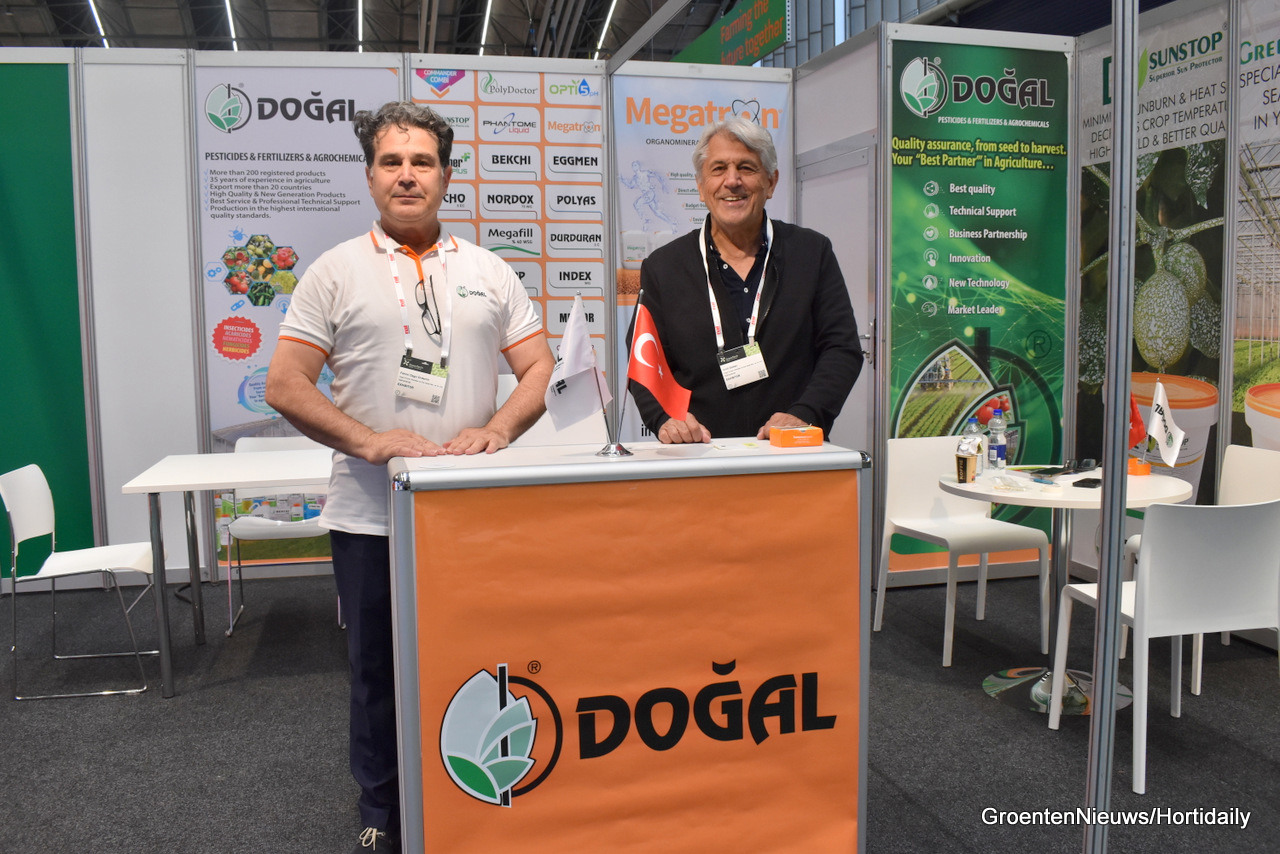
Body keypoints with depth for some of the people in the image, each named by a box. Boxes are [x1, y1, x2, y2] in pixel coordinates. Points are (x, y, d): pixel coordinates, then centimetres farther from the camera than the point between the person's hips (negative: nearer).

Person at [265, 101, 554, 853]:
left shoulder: (490, 273, 9)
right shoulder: (336, 272, 3)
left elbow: (540, 370, 7)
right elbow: (286, 385, -2)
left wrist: (498, 429, -12)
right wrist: (369, 440, -15)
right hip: (370, 515, -1)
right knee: (378, 673, 11)